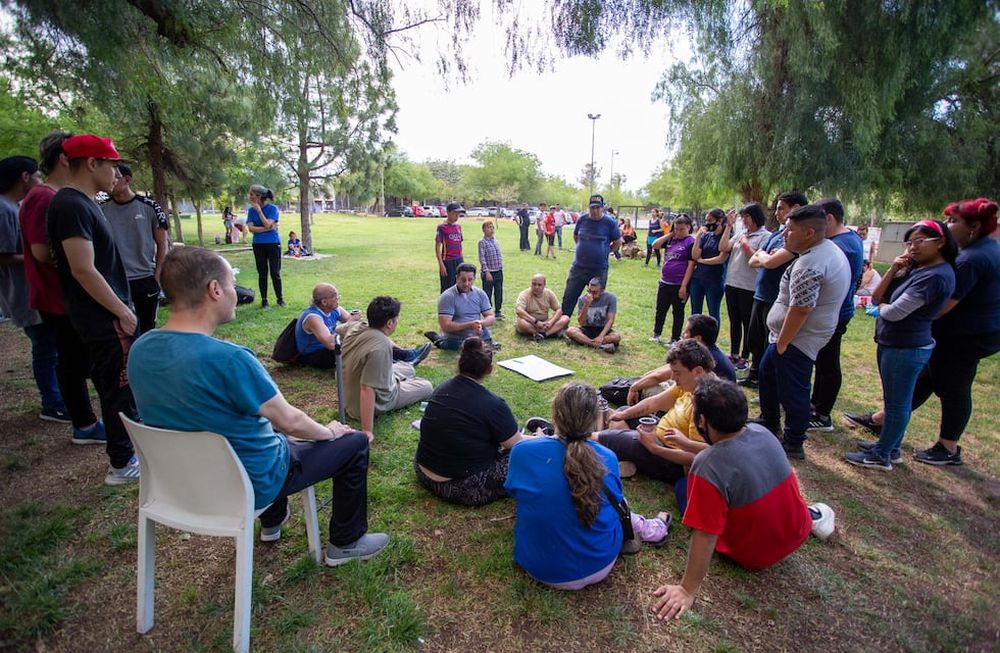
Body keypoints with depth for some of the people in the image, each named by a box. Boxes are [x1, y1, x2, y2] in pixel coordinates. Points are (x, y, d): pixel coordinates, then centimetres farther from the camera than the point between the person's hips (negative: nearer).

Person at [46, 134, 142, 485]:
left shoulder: (82, 203, 12)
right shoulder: (72, 206, -18)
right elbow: (83, 270, -24)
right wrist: (122, 312, -17)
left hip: (105, 315, 10)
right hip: (105, 319, -10)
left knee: (115, 386, 20)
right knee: (120, 388, 0)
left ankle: (131, 439, 36)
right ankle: (122, 465, 12)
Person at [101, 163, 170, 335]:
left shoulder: (149, 207, -2)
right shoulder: (102, 210, 3)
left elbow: (162, 244, 1)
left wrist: (157, 276, -5)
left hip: (146, 279, -1)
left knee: (147, 327, 12)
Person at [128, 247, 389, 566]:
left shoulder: (140, 350, -8)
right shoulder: (229, 359, -33)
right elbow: (291, 422, -22)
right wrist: (328, 432, 0)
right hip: (250, 485, -8)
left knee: (270, 418, 34)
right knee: (354, 442, 5)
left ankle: (272, 524, 46)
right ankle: (345, 543, 22)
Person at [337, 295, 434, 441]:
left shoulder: (355, 326, -13)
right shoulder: (380, 347, -38)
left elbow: (338, 329, 12)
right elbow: (367, 390, -41)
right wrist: (367, 432, -37)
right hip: (375, 403, -7)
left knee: (408, 370, 26)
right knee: (426, 386, 13)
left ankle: (407, 364, 59)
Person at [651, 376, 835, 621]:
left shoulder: (707, 468, -35)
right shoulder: (762, 433, -15)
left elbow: (704, 536, -31)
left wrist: (688, 591, -22)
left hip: (755, 556, -6)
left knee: (683, 487, 9)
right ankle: (809, 514, 23)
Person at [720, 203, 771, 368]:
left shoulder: (765, 236, -8)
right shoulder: (740, 234, 10)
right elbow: (722, 248, -1)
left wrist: (745, 244, -12)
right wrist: (729, 226, -1)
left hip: (749, 287, -6)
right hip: (731, 284, 6)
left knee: (747, 323, 5)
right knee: (734, 321, 15)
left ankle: (745, 357, 16)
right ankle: (733, 354, 26)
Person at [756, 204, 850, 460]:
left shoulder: (810, 264, -26)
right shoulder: (830, 249, 9)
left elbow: (799, 310, -27)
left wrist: (781, 343, -17)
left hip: (797, 340, -11)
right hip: (805, 335, 11)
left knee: (792, 392, 3)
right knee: (767, 372, 24)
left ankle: (793, 444, 19)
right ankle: (769, 424, 39)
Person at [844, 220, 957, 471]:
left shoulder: (935, 276, -19)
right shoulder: (916, 268, 10)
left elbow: (894, 313, -23)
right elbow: (876, 297, 6)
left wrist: (882, 306, -1)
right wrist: (893, 270, -6)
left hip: (906, 348, -10)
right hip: (892, 344, 10)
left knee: (897, 403, 1)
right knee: (895, 401, 19)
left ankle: (881, 456, 12)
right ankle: (891, 447, 33)